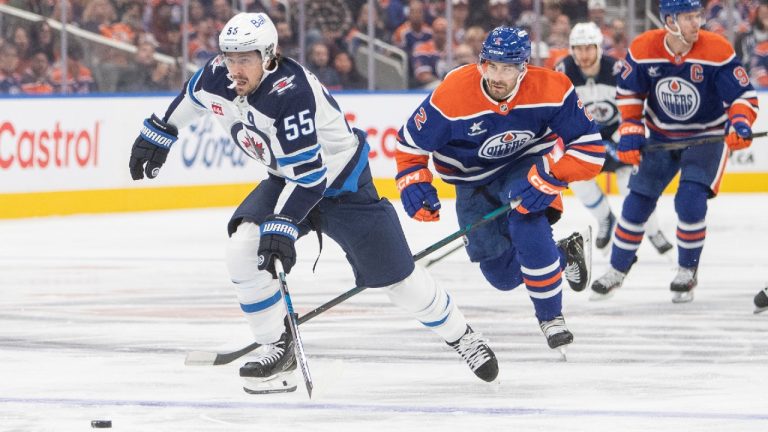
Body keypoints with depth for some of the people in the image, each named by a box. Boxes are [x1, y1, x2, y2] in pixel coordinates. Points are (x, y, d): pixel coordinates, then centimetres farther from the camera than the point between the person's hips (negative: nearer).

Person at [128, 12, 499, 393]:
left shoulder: (291, 94, -37)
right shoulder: (218, 78, -15)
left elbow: (308, 175, -36)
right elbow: (190, 98, 11)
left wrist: (282, 226, -40)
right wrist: (158, 132, 20)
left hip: (340, 180, -7)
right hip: (286, 178, 7)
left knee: (396, 277, -2)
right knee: (243, 251, -16)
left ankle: (459, 335, 21)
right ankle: (279, 349, -4)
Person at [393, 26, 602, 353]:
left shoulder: (552, 90, -28)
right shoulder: (453, 94, -28)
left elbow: (590, 147, -25)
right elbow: (412, 142, -14)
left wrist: (552, 177, -38)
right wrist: (413, 182, -29)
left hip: (524, 167, -2)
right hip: (473, 179, 2)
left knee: (527, 225, -33)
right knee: (503, 274, 2)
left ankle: (551, 317, -16)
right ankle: (565, 255, 33)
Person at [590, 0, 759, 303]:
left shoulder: (717, 51, -24)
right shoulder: (643, 49, -17)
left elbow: (744, 96, -20)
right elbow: (629, 92, -1)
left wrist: (740, 124, -39)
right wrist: (630, 132, -10)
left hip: (707, 137, -3)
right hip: (662, 136, 3)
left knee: (690, 203, -20)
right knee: (637, 203, 4)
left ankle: (687, 271, 2)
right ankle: (617, 270, 24)